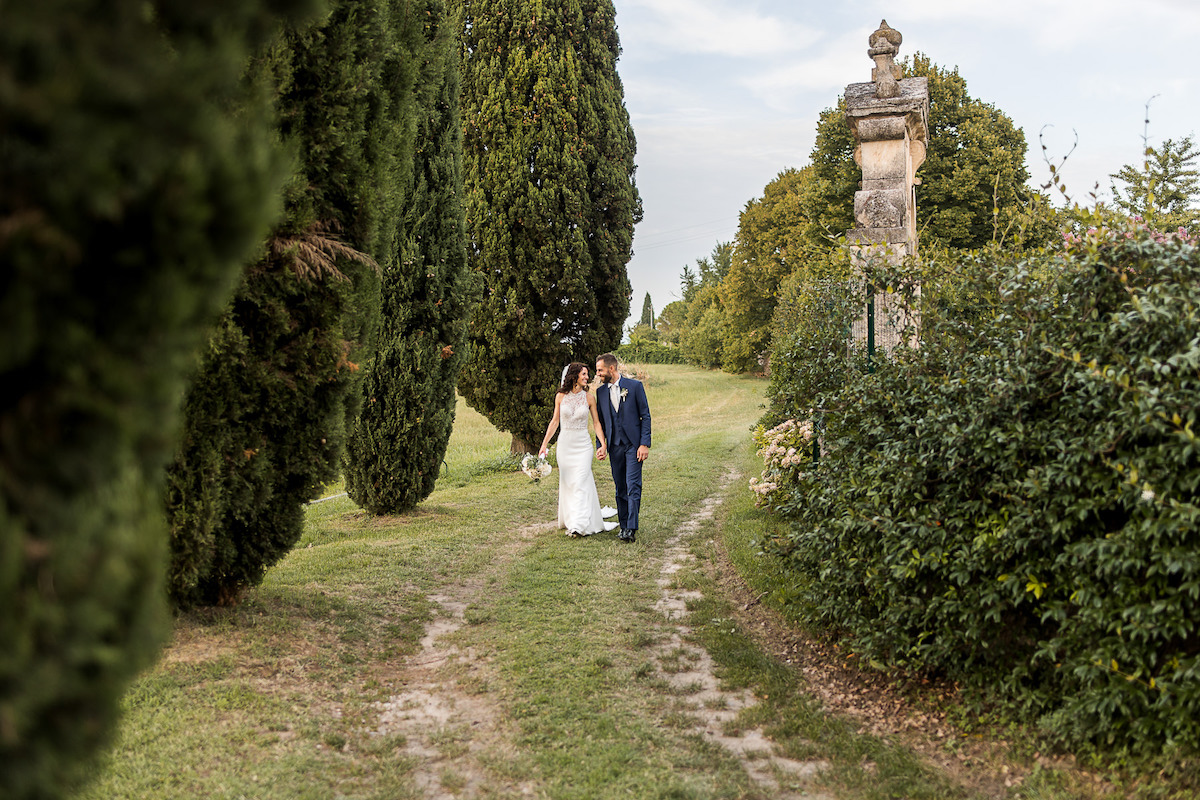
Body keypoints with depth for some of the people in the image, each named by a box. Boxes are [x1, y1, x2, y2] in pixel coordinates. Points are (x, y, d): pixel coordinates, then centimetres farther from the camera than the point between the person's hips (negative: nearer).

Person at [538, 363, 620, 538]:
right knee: (567, 482, 8)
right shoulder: (561, 396, 1)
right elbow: (555, 421, 8)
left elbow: (596, 422, 2)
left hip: (583, 444, -2)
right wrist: (544, 444, 6)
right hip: (565, 443, 2)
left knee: (581, 482, -10)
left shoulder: (589, 397, -2)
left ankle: (580, 525, -13)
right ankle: (569, 520, 22)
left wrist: (603, 444, -8)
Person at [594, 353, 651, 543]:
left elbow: (645, 416, -3)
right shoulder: (601, 391, 9)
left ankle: (631, 529, -12)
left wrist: (645, 444, -9)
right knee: (620, 489, 9)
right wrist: (600, 445, 6)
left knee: (633, 486, -11)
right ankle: (624, 526, 17)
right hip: (614, 447, 4)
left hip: (634, 445, -4)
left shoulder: (635, 386, -3)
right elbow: (600, 421, 15)